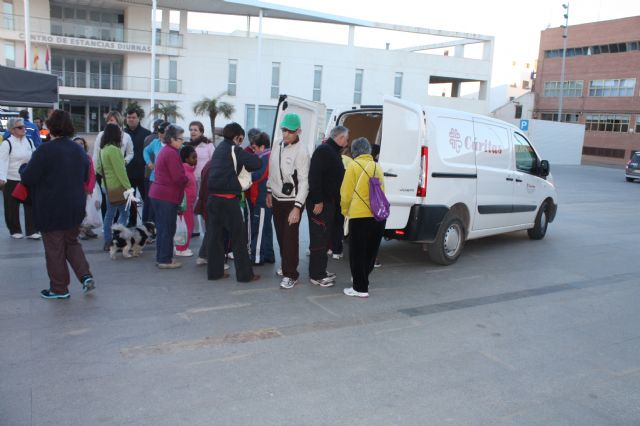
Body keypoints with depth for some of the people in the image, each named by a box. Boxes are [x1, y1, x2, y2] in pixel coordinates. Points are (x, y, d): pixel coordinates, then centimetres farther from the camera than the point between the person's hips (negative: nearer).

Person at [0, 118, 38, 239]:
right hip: (11, 180, -4)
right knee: (12, 207, 6)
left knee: (30, 204, 3)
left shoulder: (29, 141, 7)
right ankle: (15, 231, 20)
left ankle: (31, 231, 9)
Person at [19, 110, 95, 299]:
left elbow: (28, 178, -14)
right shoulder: (79, 150, 4)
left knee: (54, 248, 6)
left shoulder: (45, 150, -17)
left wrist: (23, 169, 7)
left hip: (51, 209, -6)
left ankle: (59, 288, 15)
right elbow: (85, 177, 14)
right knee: (72, 243, 21)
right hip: (75, 207, 6)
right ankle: (86, 276, 6)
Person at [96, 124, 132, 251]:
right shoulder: (113, 149, -18)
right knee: (124, 213, 0)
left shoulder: (103, 149, 10)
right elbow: (120, 171, -20)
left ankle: (108, 242, 18)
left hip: (107, 185, 9)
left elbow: (98, 168, 17)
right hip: (117, 186, -9)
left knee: (110, 213, 13)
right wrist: (128, 187, -17)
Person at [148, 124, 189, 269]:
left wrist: (183, 178, 7)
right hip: (167, 196, -10)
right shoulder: (172, 153, -16)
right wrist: (187, 179, -1)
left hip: (158, 194, 10)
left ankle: (161, 257, 24)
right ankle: (165, 260, 5)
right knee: (168, 229, -2)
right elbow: (178, 177, -20)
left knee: (162, 228, 16)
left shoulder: (164, 150, 16)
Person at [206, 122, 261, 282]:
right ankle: (245, 274, 7)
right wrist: (246, 166, 8)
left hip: (213, 197, 7)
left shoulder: (219, 148, 15)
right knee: (239, 237, 2)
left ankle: (215, 271, 17)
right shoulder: (234, 149, -8)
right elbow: (256, 163, -12)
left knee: (215, 235, 11)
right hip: (228, 199, -7)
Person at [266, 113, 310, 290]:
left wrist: (297, 207, -24)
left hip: (292, 201, -6)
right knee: (280, 235, 13)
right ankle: (287, 266, 31)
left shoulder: (301, 151, -17)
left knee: (290, 237, -5)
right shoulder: (278, 147, 4)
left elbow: (304, 181, -20)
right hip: (277, 199, 7)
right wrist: (269, 192, 19)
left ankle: (291, 274, 6)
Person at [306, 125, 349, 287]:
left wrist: (336, 201, 19)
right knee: (319, 238, -5)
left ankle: (321, 270, 25)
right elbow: (315, 177, -23)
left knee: (325, 237, 15)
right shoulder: (323, 151, -15)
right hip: (320, 203, -10)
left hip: (330, 202, 10)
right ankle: (316, 275, 1)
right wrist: (318, 201, -25)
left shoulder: (334, 152, 17)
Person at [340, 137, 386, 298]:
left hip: (360, 216, -6)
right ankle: (362, 280, 34)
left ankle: (361, 288, 6)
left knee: (358, 253, 3)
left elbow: (346, 193, -5)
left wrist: (345, 211, 12)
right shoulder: (377, 167, 12)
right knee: (370, 251, 19)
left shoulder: (354, 166, -5)